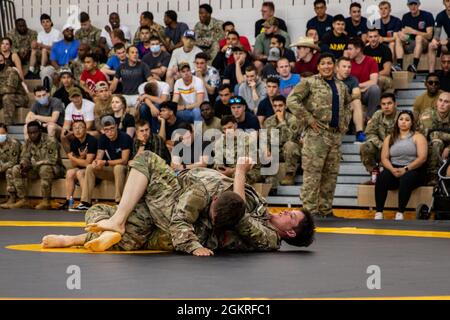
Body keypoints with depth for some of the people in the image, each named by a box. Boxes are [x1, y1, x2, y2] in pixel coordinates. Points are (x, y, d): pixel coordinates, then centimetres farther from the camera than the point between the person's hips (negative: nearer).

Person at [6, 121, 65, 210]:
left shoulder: (50, 141, -20)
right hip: (37, 169, 7)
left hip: (55, 169, -7)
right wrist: (23, 164, -21)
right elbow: (24, 157, 6)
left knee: (44, 168, -41)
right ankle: (23, 200, -13)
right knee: (16, 169, -10)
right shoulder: (28, 142, 1)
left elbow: (52, 160, -27)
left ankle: (46, 202, -35)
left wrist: (32, 165, -29)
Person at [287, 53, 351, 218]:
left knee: (331, 174, 9)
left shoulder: (341, 87, 16)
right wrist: (308, 119, -14)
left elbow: (348, 104, 32)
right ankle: (309, 210, -5)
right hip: (316, 134, -6)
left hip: (336, 135, 7)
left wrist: (345, 123, 16)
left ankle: (326, 210, 16)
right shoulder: (310, 83, -3)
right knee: (312, 174, -7)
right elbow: (292, 100, -12)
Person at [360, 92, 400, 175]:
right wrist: (381, 145, -17)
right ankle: (374, 172, -6)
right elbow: (370, 133, -2)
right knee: (364, 148, -24)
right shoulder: (378, 115, -2)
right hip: (380, 149, 4)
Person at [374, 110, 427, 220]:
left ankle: (400, 214, -39)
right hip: (394, 170, 3)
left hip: (413, 170, -3)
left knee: (406, 179, -38)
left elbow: (422, 157, -6)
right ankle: (379, 213, -36)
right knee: (382, 177, -31)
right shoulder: (390, 138, 17)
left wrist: (406, 169, -19)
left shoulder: (418, 137, 7)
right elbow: (384, 158, 8)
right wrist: (392, 169, -15)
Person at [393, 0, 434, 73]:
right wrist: (402, 35, -24)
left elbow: (429, 35, -14)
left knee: (419, 37, -34)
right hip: (410, 44, 5)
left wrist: (414, 31, -26)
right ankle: (399, 65, -35)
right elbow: (403, 32, 2)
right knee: (398, 38, -18)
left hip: (424, 44, -5)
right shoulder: (406, 17, 8)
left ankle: (415, 65, -47)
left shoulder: (427, 16, -6)